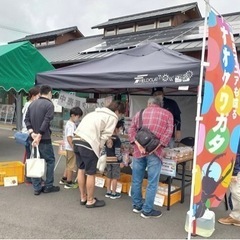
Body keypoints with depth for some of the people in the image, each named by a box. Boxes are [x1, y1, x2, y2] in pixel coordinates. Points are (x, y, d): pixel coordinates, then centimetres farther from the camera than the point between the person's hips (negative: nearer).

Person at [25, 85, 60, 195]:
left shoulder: (32, 103, 12)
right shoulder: (49, 104, -9)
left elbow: (26, 119, 5)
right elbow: (46, 122, -19)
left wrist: (32, 133, -5)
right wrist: (39, 136, -18)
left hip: (33, 138, 7)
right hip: (44, 138, -6)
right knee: (50, 160, 7)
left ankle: (37, 188, 13)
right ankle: (48, 186, 11)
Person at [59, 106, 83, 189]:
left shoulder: (69, 123, 11)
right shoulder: (71, 125, -20)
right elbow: (69, 137, -27)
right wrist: (74, 147, -27)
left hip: (69, 148, 10)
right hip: (71, 148, -10)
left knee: (68, 164, 21)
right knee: (71, 165, 1)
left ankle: (64, 179, 31)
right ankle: (69, 183, 11)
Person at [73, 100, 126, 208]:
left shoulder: (96, 112, 28)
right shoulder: (112, 117, 4)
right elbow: (105, 135, -3)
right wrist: (99, 148, 7)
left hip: (77, 140, 9)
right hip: (88, 143, -9)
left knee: (81, 169, 19)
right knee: (91, 173, 5)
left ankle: (83, 198, 33)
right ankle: (90, 201, 19)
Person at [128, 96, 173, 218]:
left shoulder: (140, 113, 18)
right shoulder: (167, 114, 12)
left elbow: (131, 130, 5)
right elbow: (169, 132, -5)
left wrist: (138, 144, -6)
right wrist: (157, 146, -11)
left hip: (139, 150, 4)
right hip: (154, 152, -3)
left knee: (136, 180, 14)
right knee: (152, 182, 5)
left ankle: (137, 205, 28)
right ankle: (147, 210, 11)